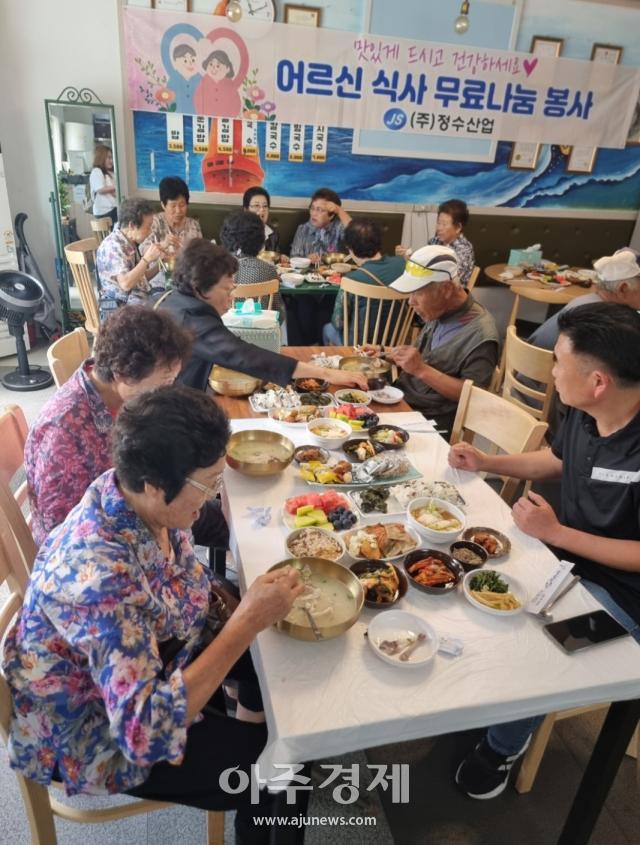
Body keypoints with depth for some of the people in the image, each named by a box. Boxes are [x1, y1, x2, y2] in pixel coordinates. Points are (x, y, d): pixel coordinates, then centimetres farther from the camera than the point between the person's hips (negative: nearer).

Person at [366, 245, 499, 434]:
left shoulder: (480, 335, -20)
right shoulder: (440, 313, 6)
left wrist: (421, 369, -25)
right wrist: (386, 354, 4)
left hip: (429, 420, -8)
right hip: (401, 398, 8)